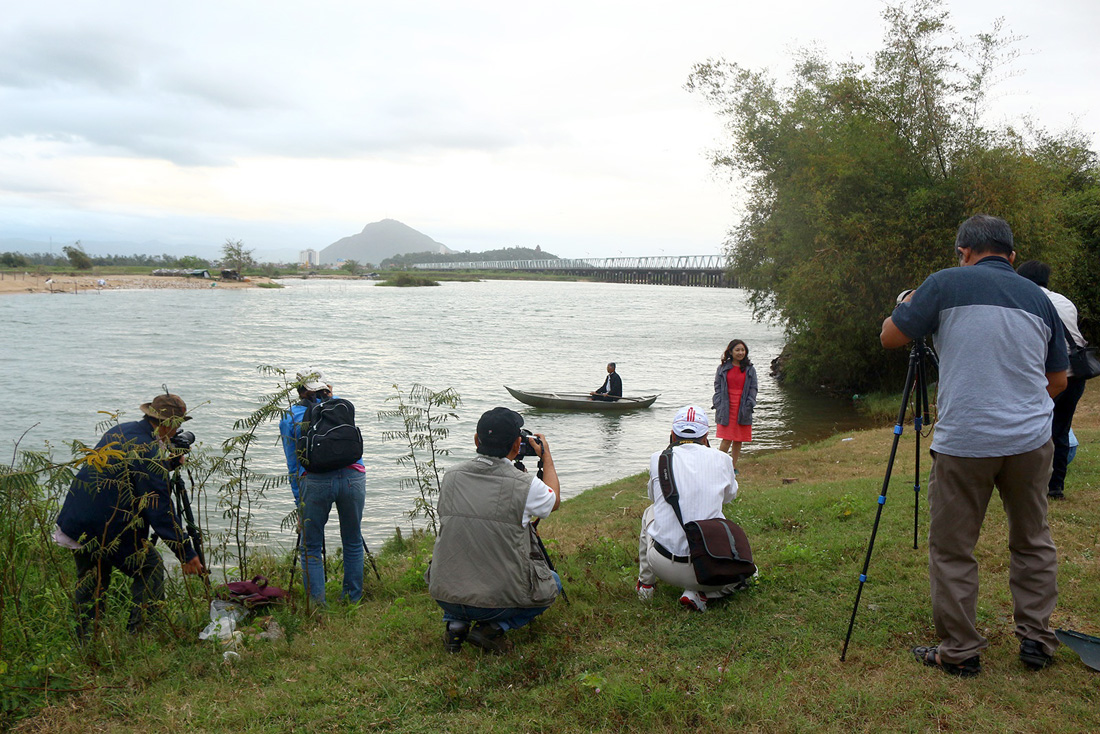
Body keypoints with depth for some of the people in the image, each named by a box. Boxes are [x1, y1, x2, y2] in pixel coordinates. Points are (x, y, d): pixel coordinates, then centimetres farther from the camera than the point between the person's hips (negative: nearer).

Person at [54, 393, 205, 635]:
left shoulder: (119, 431, 9)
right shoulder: (148, 452, -17)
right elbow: (161, 510, -19)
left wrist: (171, 462, 22)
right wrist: (186, 553, -17)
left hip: (72, 522, 9)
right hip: (109, 529, -9)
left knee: (90, 578, 21)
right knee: (151, 569, 6)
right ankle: (140, 634, 5)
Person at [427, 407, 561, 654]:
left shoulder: (451, 476, -3)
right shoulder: (525, 485, -13)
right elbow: (554, 500, 11)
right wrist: (546, 457, 26)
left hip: (444, 596, 4)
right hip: (500, 600, -4)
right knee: (552, 584, 25)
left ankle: (456, 623, 14)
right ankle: (494, 627, 4)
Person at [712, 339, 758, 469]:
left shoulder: (750, 369, 7)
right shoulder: (722, 368, 5)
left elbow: (753, 389, 7)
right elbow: (717, 387, 6)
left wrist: (748, 406, -5)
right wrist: (719, 405, -6)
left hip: (743, 409, 2)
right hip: (726, 408, -2)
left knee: (738, 441, 7)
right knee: (726, 440, -9)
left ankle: (733, 467, 19)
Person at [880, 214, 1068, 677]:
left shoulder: (947, 284, -5)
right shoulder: (1039, 297, 10)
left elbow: (890, 337, -1)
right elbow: (1058, 381, 17)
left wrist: (907, 304, 18)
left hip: (963, 443, -4)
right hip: (1031, 440, 5)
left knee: (952, 551, 8)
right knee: (1033, 542, 21)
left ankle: (959, 652, 15)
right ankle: (1037, 640, 28)